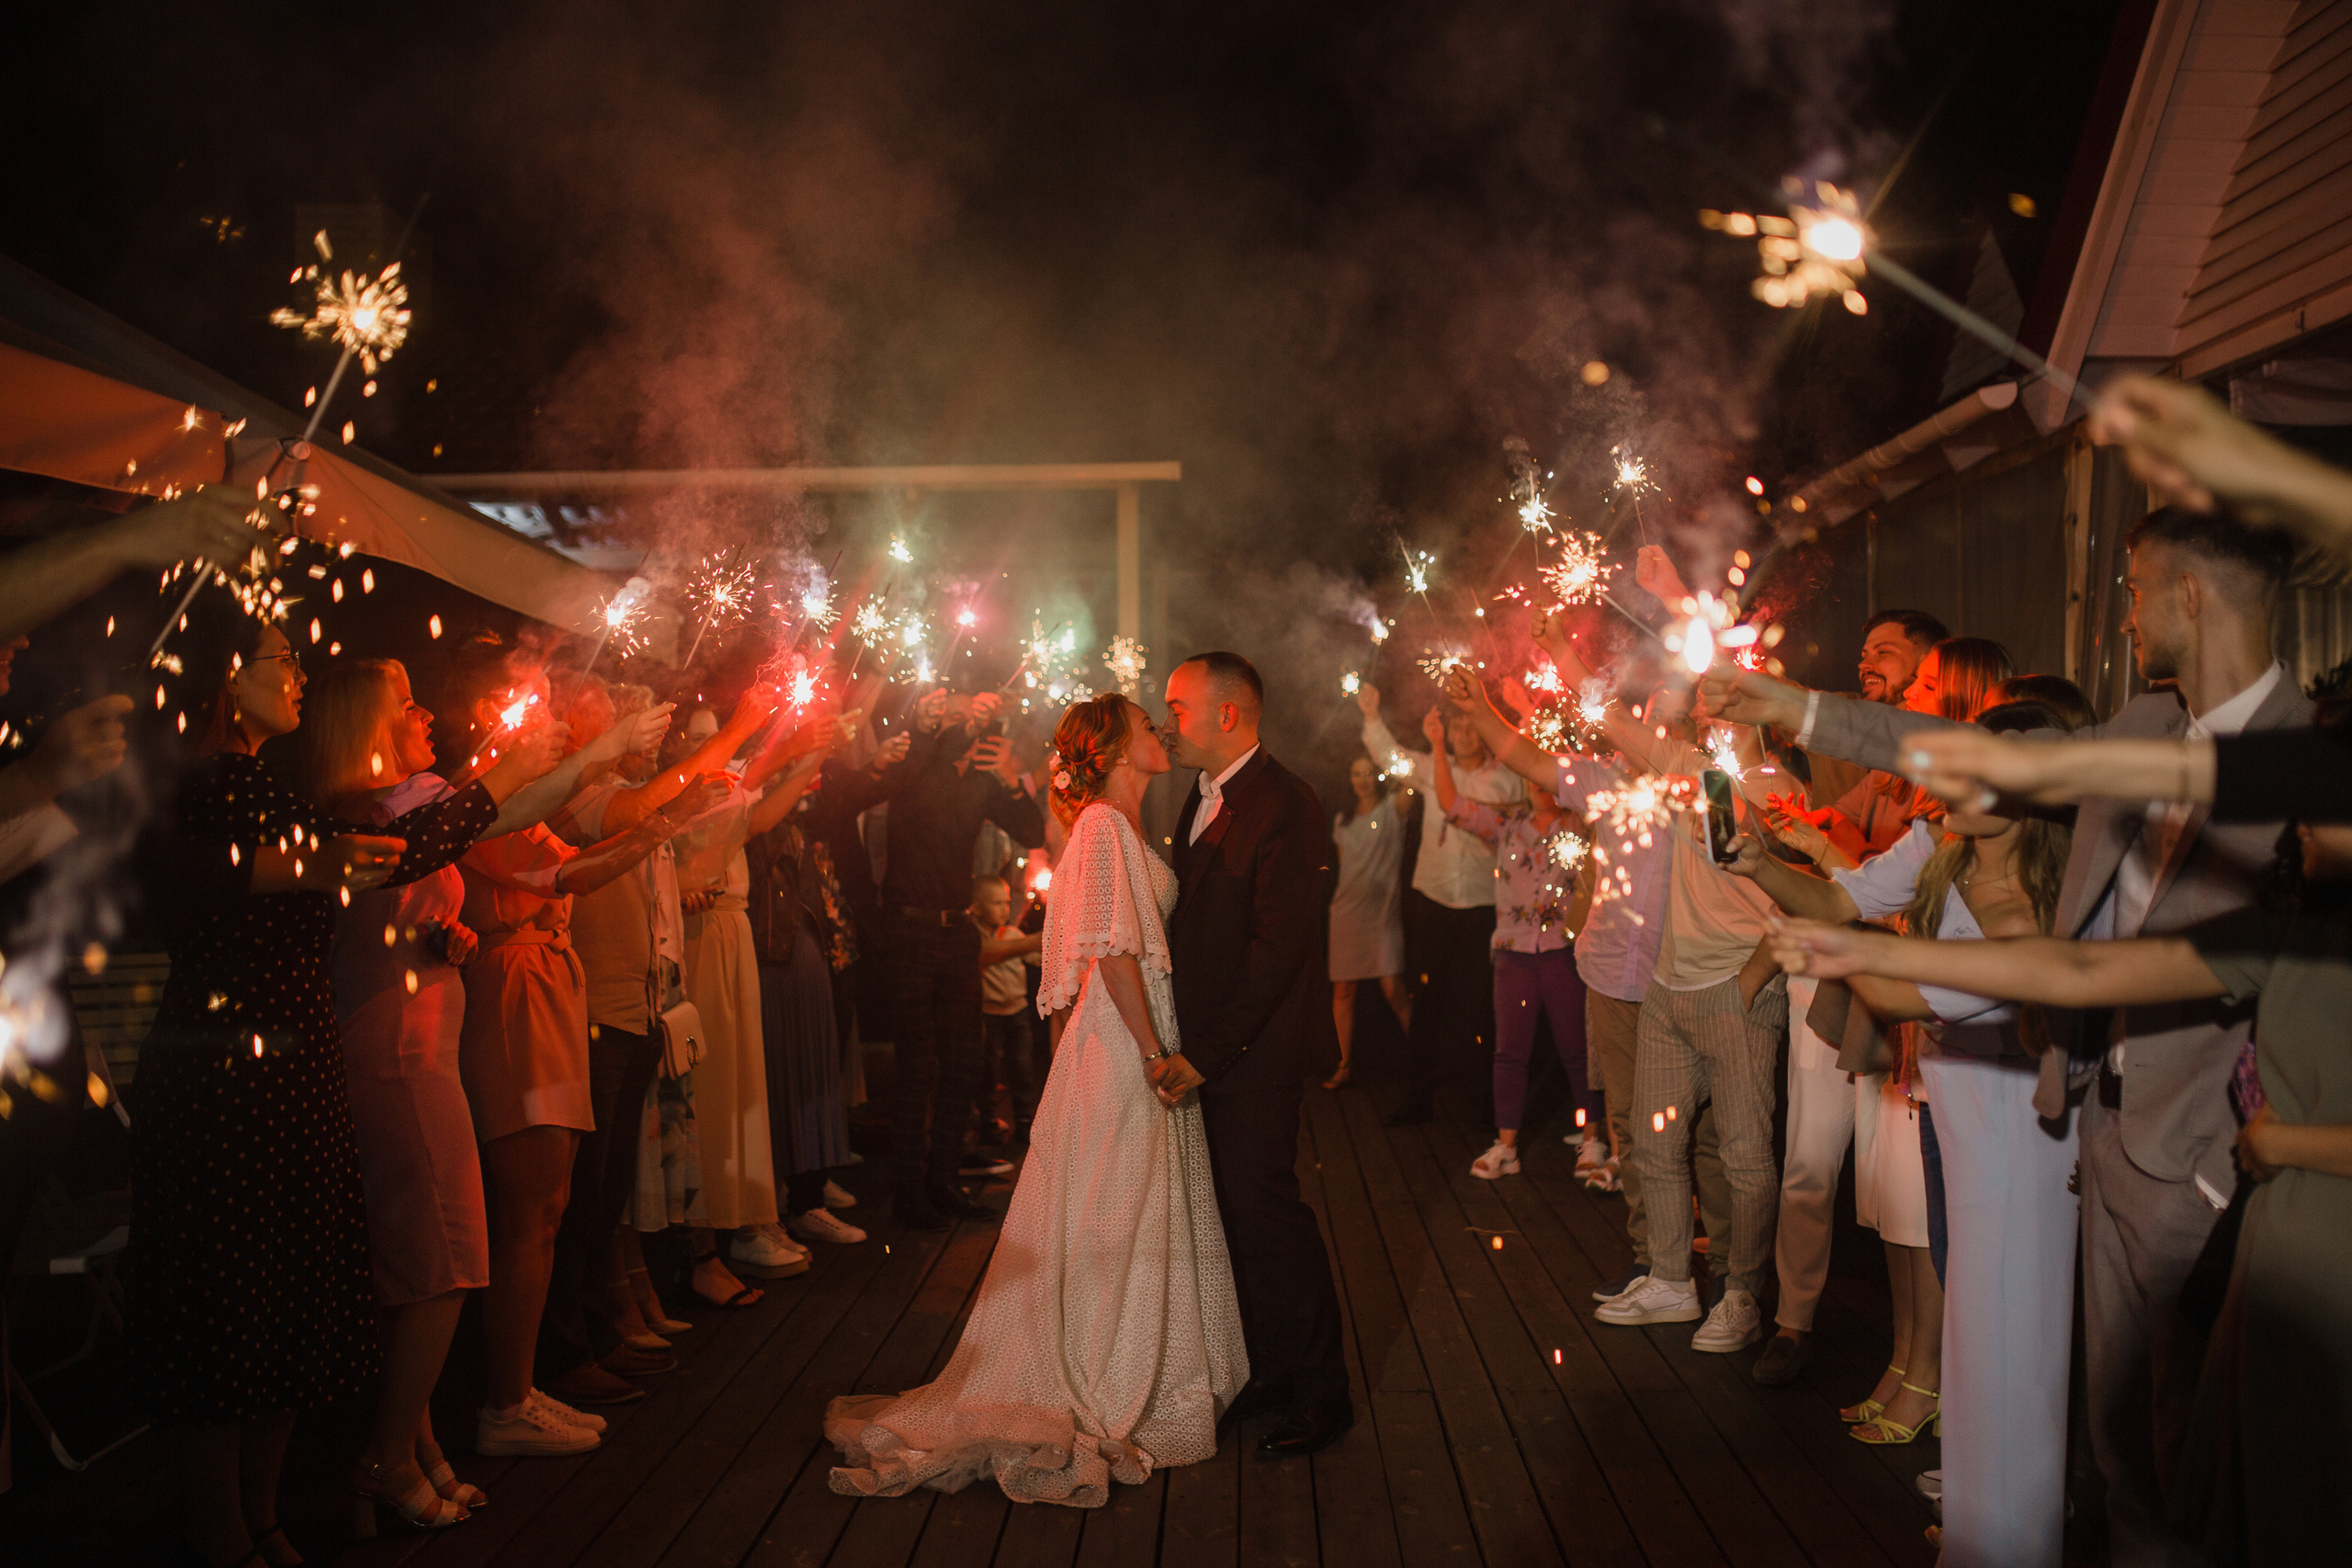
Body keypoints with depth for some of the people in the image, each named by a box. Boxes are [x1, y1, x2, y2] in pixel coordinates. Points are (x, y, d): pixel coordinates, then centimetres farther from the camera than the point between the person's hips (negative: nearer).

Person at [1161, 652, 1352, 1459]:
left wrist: (1207, 1052, -20)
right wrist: (1189, 1043, 8)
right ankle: (1271, 1371, 26)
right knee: (1240, 1211, 13)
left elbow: (1278, 947, -19)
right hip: (1206, 1047, 8)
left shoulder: (1284, 808, -16)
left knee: (1265, 1209, -4)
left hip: (1255, 1052, -8)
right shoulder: (1203, 797, 13)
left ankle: (1321, 1394, 10)